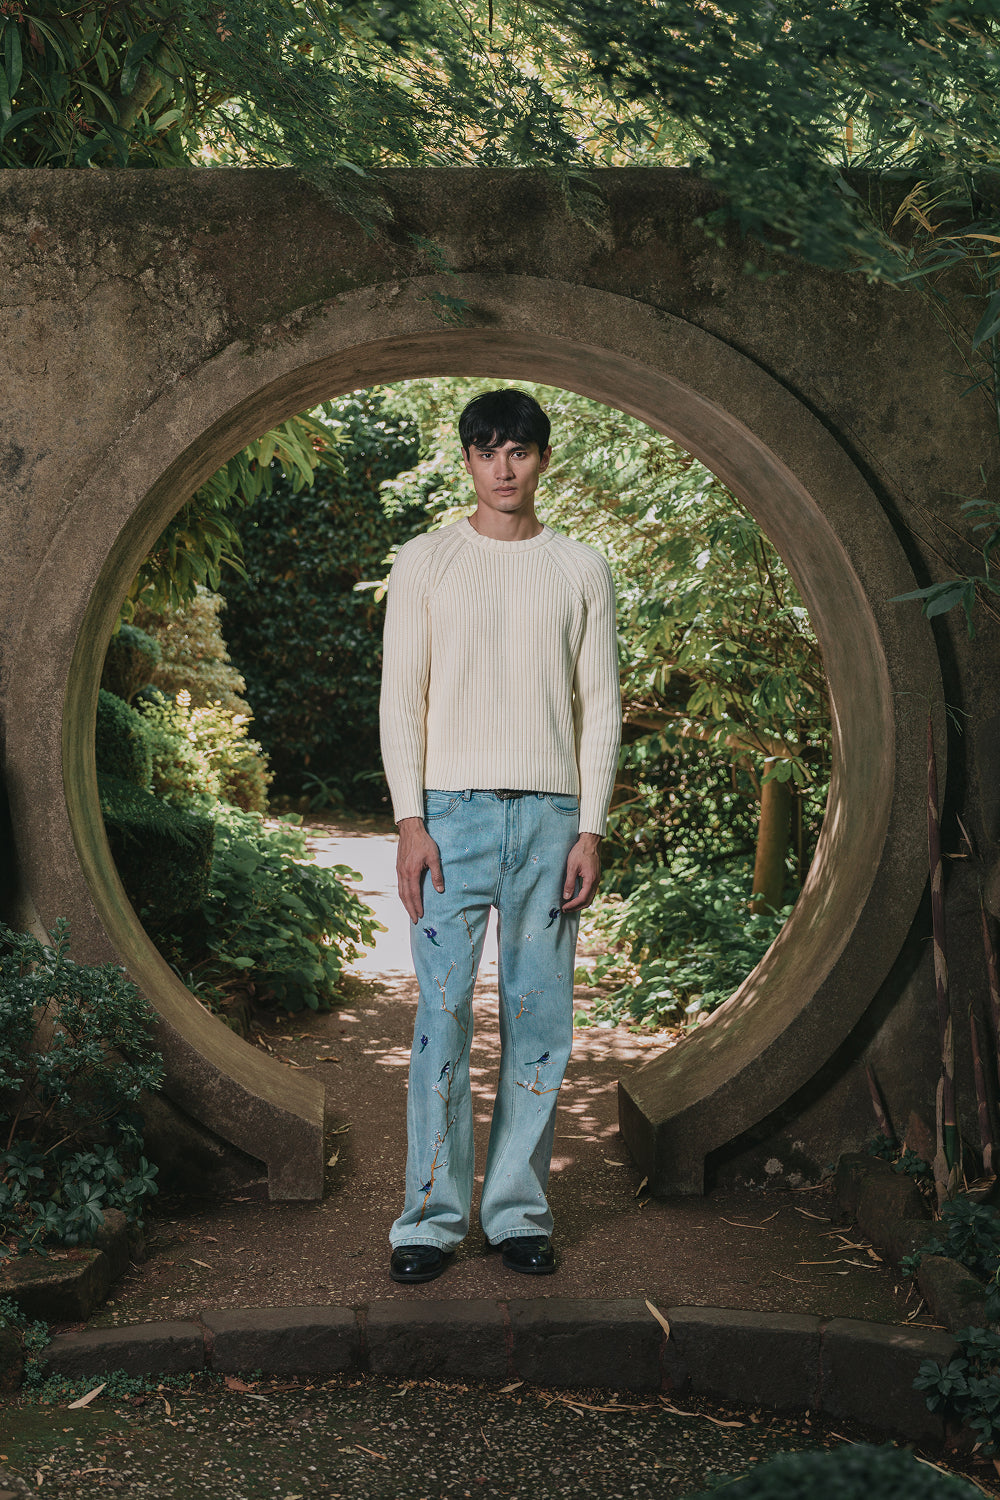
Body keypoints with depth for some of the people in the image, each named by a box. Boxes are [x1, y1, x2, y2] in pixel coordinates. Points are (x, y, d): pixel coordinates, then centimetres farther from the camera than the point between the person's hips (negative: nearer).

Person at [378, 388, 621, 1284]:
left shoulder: (581, 571, 10)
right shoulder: (424, 562, 7)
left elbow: (600, 706, 8)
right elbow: (401, 697, 3)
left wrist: (591, 831, 0)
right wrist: (410, 822, -7)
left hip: (550, 812, 2)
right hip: (453, 807, -1)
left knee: (540, 1015, 3)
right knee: (443, 1010, -4)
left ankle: (518, 1209, 13)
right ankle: (433, 1215, 4)